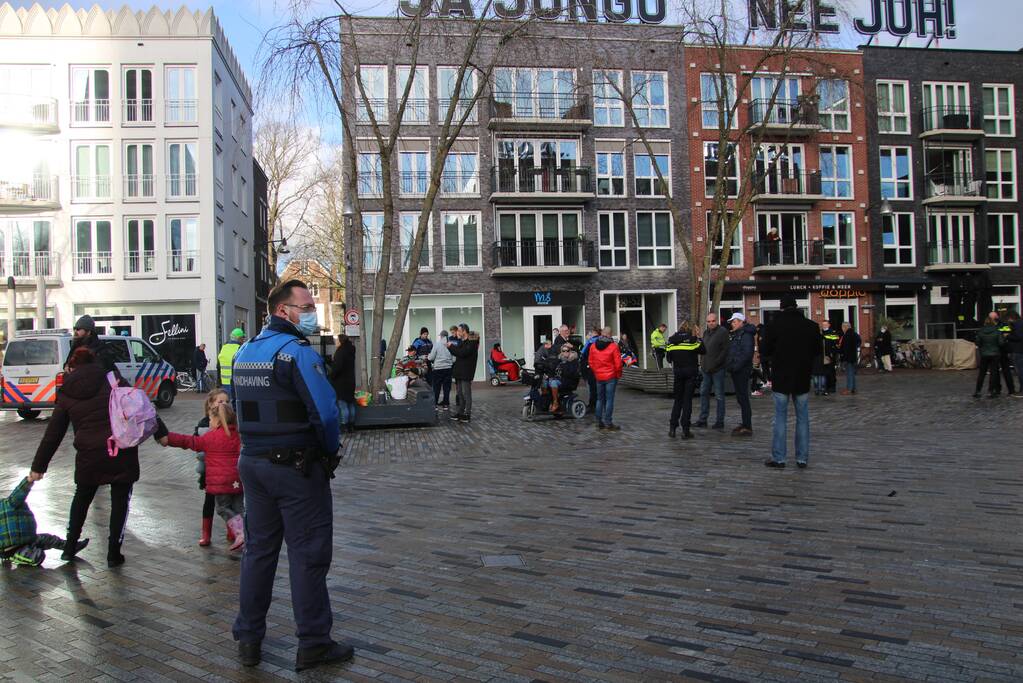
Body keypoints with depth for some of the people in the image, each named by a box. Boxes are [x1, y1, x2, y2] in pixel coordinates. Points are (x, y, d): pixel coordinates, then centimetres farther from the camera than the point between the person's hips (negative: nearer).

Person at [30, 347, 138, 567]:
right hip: (122, 451, -2)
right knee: (120, 501, 12)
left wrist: (38, 466, 20)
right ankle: (114, 553, 15)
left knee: (82, 497, 26)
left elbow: (53, 434, 11)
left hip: (89, 455, 2)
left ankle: (70, 548, 33)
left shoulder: (66, 394, 8)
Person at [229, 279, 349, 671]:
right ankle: (313, 644, 11)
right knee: (308, 554, 2)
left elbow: (241, 408, 14)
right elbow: (325, 412, -22)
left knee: (258, 550, 17)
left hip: (252, 463, 8)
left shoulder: (245, 352, 11)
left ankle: (248, 639, 25)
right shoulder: (297, 352, -16)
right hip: (297, 467, -8)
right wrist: (331, 452, -6)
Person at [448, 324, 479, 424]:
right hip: (459, 371, 9)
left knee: (466, 393, -5)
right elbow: (457, 353, 16)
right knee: (460, 393, 13)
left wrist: (451, 347, -15)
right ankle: (460, 412, 19)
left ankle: (467, 414, -1)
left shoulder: (471, 342, -14)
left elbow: (462, 353, -24)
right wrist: (450, 347, 1)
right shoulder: (461, 341, 14)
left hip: (466, 372, -9)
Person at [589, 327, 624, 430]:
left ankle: (599, 422, 16)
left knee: (600, 399, 13)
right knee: (609, 400, -1)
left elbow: (591, 362, 7)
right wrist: (618, 374, 3)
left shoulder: (593, 346, 1)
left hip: (598, 377, 4)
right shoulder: (613, 346, -12)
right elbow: (618, 363, -12)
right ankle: (608, 423, 0)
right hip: (611, 377, -4)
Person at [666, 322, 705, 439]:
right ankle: (685, 430, 1)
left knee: (677, 400, 14)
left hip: (677, 373, 3)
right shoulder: (692, 339, -9)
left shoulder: (672, 340, 1)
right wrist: (698, 337, 7)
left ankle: (672, 428, 6)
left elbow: (668, 357, 4)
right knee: (687, 401, 2)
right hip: (691, 373, -3)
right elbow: (703, 351, 0)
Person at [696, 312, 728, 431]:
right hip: (706, 369, 8)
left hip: (718, 369, -7)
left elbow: (725, 350, -14)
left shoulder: (722, 332, -8)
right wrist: (704, 365, 10)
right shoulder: (706, 332, 15)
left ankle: (720, 421, 5)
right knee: (704, 393, 9)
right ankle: (702, 419, 16)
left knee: (719, 396, -1)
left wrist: (715, 364, -17)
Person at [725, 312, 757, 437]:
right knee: (741, 398, 14)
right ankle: (745, 424, 22)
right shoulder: (735, 334, 19)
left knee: (743, 398, -8)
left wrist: (736, 366, -21)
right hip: (736, 371, 10)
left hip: (742, 371, -10)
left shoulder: (746, 335, -13)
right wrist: (729, 365, 12)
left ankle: (747, 428, -5)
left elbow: (747, 353, -22)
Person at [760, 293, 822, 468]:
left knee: (780, 418, 3)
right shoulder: (811, 326, -3)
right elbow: (819, 350, 7)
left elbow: (764, 350, -5)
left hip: (781, 379, -2)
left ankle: (778, 458, 3)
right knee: (802, 418, 9)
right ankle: (802, 459, 11)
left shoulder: (774, 325, -10)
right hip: (802, 380, 2)